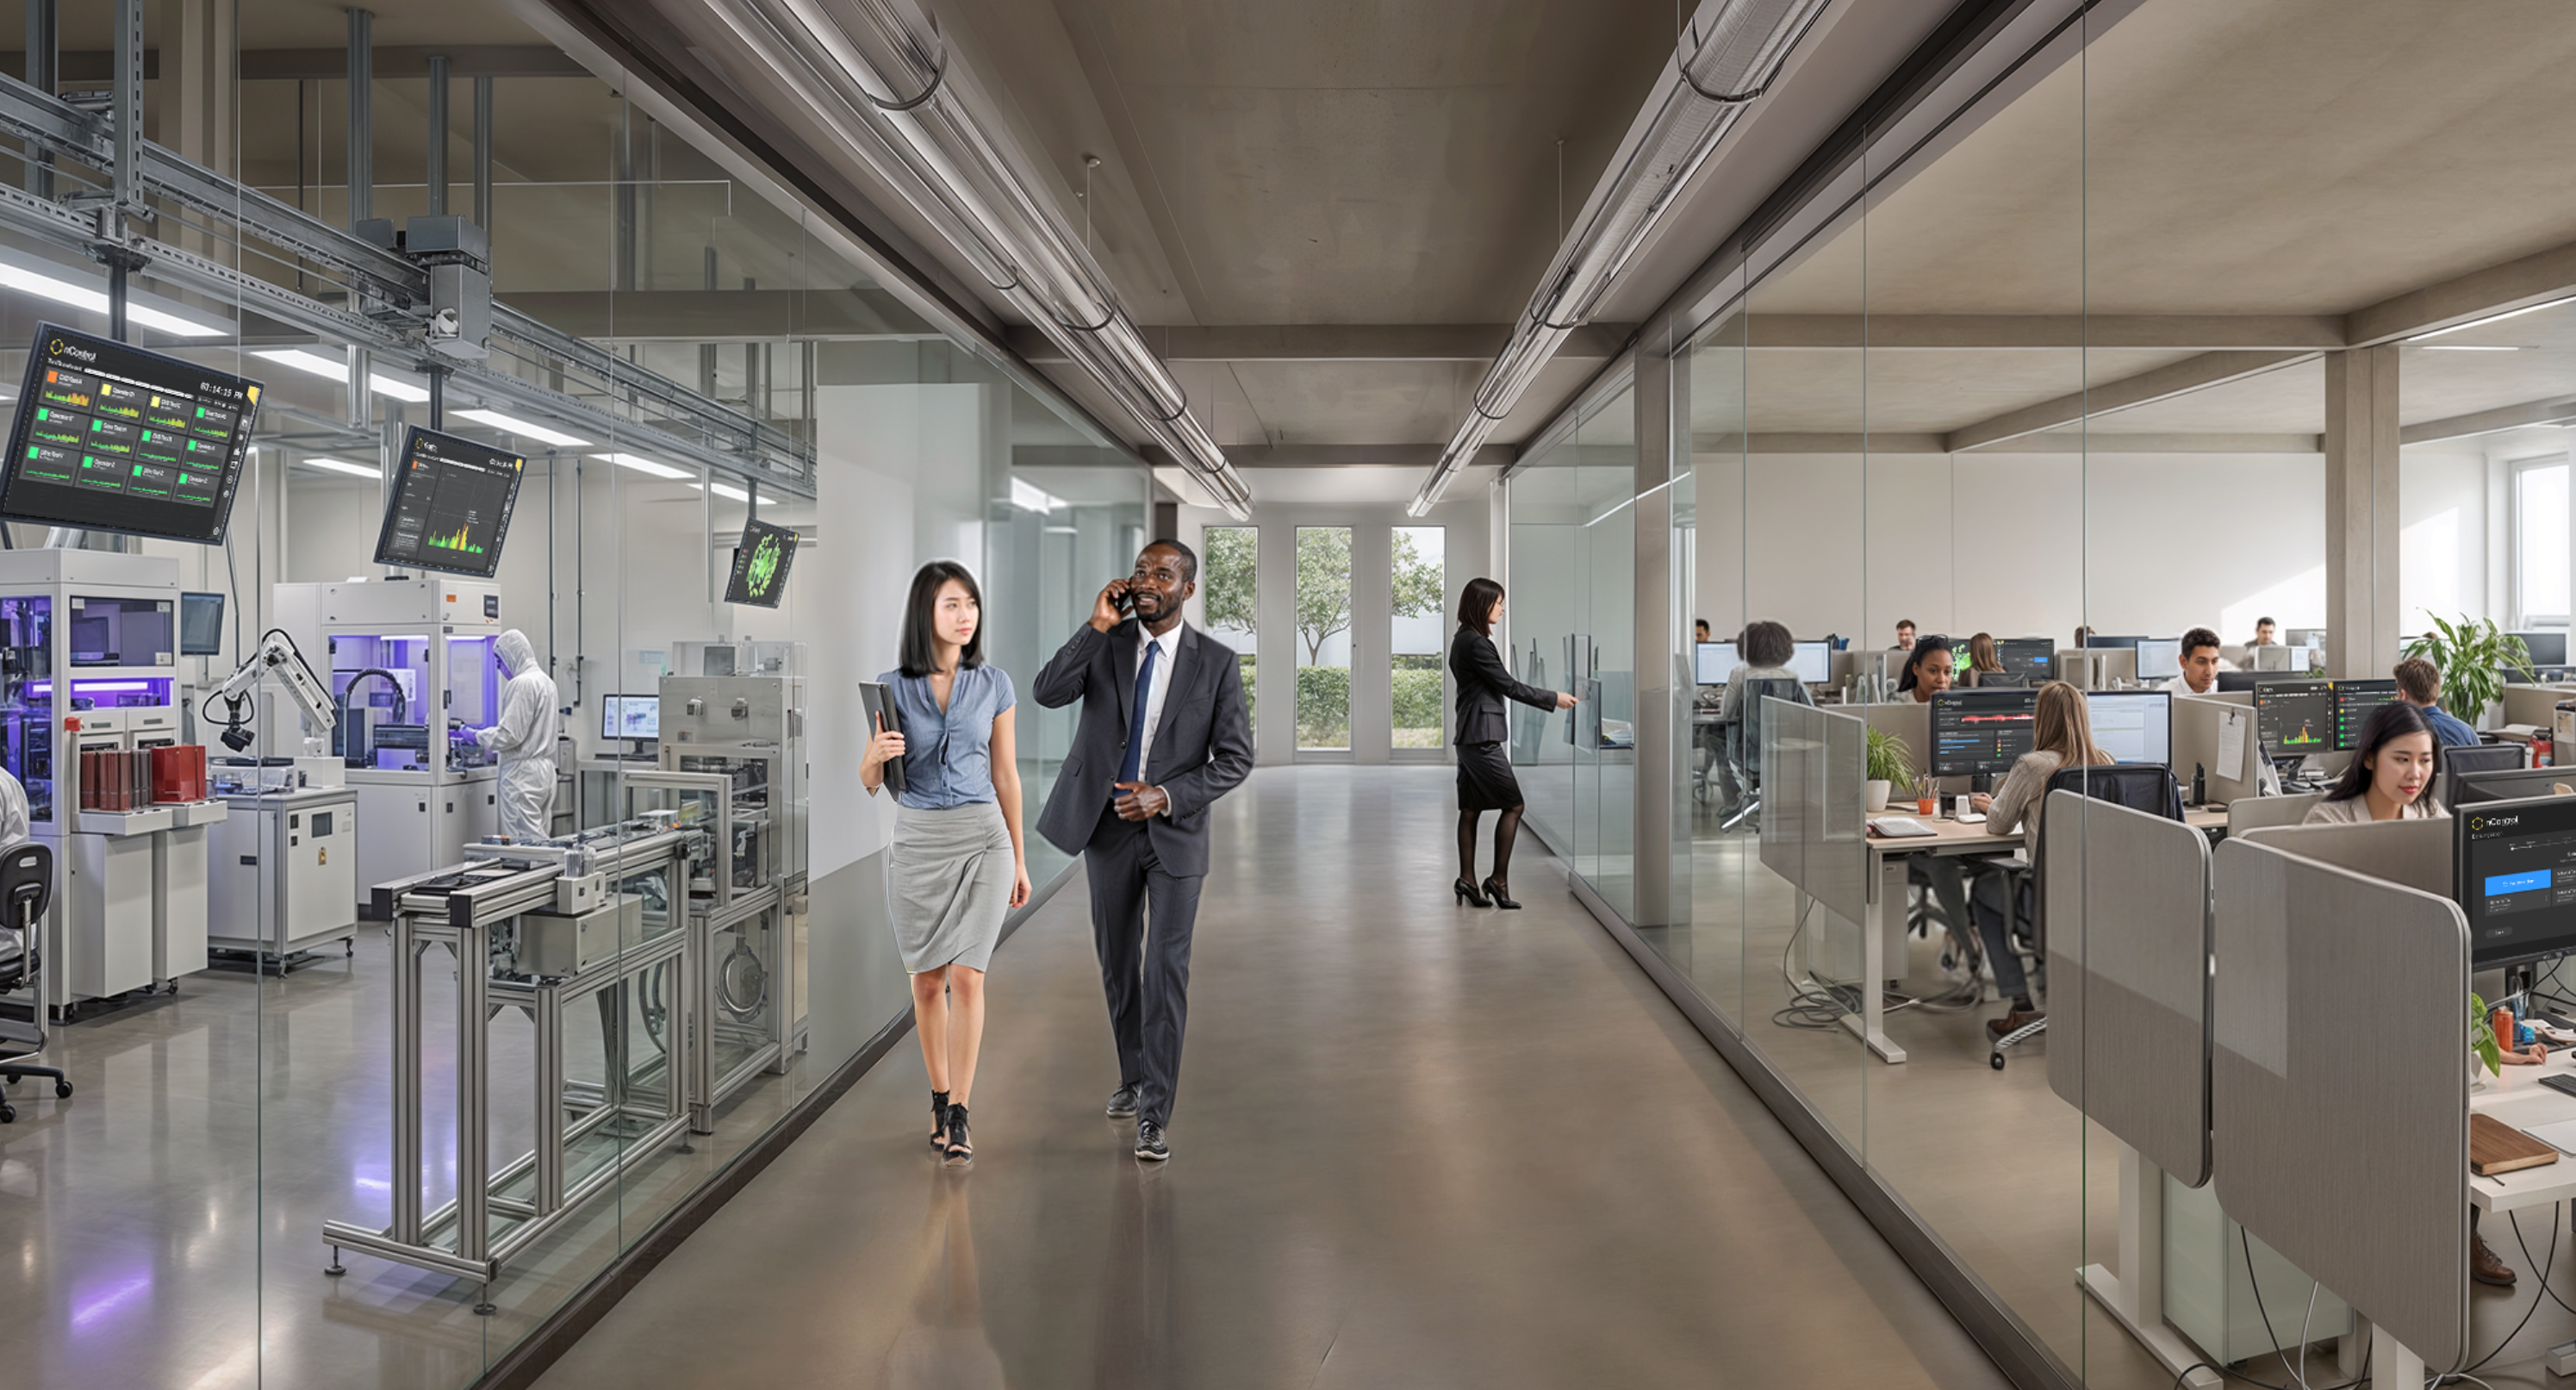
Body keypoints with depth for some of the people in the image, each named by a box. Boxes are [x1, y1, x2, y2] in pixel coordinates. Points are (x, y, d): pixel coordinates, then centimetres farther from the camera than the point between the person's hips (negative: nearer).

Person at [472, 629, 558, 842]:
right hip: (546, 768, 9)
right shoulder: (547, 681, 14)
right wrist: (501, 749, 25)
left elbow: (509, 734, -18)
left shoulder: (521, 684, -14)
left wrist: (477, 736, -2)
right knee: (541, 837, 9)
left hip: (523, 773, -9)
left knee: (523, 841, -8)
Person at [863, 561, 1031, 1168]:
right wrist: (877, 754, -20)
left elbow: (1005, 775, 7)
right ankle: (940, 1096, 27)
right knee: (927, 980, 9)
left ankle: (958, 1117, 3)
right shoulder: (891, 686, 0)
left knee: (967, 977, -6)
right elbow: (869, 782, 4)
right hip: (917, 840, 1)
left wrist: (1019, 858, 9)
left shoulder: (994, 684, 1)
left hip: (983, 839, -1)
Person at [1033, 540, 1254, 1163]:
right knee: (1117, 967, 16)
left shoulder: (1216, 664, -5)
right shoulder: (1105, 643, 1)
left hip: (1175, 832, -3)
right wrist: (1096, 627, -21)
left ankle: (1154, 1113, 4)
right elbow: (1047, 692, -14)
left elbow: (1235, 759, -5)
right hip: (1108, 829, 3)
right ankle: (1132, 1078, 36)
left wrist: (1166, 796, -16)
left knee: (1166, 974, -5)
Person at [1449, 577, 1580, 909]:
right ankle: (1498, 879, -2)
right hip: (1482, 735, -10)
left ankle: (1467, 880, 10)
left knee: (1471, 808, 9)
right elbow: (1509, 686, -14)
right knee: (1513, 805, -3)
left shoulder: (1463, 640, 15)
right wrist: (1554, 698, -6)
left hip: (1469, 735, 10)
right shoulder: (1476, 643, -16)